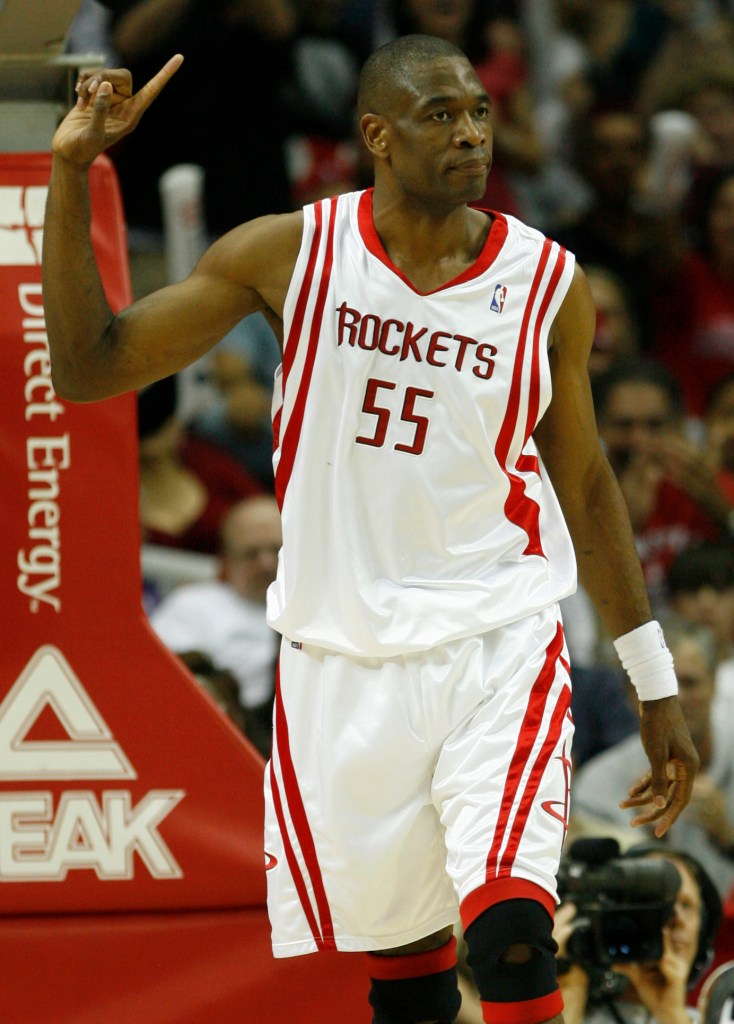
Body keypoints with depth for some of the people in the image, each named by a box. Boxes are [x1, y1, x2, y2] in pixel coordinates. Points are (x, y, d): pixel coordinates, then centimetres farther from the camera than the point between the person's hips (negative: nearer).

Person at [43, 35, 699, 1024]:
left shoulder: (548, 283, -3)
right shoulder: (290, 254, -4)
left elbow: (582, 480, 10)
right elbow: (87, 369, -2)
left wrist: (656, 683, 11)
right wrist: (72, 172, -12)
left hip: (500, 645, -1)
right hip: (342, 655, 1)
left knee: (510, 929, -22)